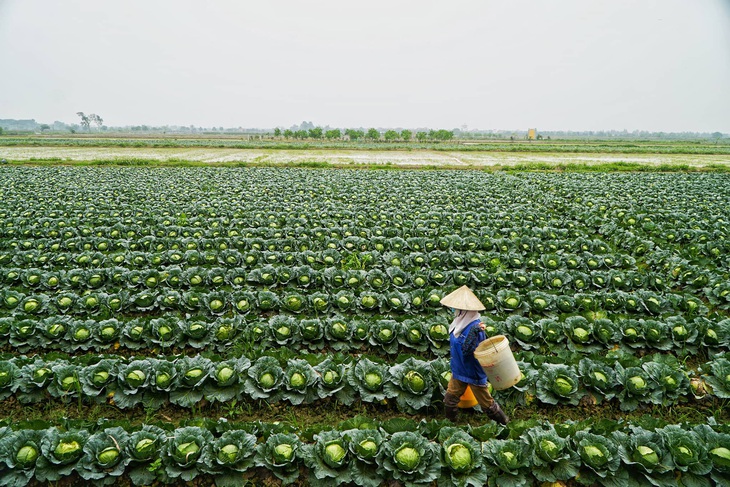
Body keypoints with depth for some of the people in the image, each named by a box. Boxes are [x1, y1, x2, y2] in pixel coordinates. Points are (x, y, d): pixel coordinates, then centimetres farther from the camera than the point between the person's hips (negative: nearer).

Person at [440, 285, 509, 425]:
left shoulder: (475, 327, -28)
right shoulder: (460, 322, -1)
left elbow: (467, 350, -36)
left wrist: (474, 332, -43)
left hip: (474, 373, -8)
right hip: (459, 370, 8)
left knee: (486, 403, 10)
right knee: (449, 400, 15)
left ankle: (504, 423, 32)